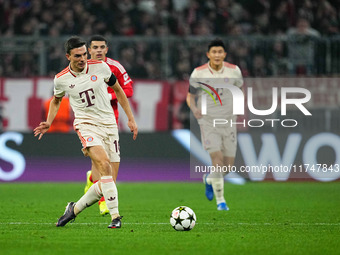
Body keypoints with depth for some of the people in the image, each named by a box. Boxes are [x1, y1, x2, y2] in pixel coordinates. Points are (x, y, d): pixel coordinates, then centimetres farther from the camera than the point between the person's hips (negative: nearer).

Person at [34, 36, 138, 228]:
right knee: (104, 164, -30)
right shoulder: (61, 79, -2)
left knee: (106, 183, -2)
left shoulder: (100, 67, -3)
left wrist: (131, 118, 10)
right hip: (86, 124, -2)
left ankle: (75, 208, 20)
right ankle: (115, 216, -29)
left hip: (109, 125, 2)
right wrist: (49, 123, 6)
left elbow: (118, 90, 12)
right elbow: (56, 100, 21)